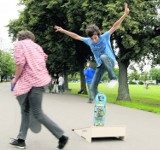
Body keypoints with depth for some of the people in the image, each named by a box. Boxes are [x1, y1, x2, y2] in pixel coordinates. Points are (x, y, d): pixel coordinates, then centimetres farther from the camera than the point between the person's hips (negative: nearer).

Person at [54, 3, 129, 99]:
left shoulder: (105, 37, -13)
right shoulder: (89, 41, -2)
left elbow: (115, 27, -21)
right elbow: (76, 36, 5)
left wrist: (125, 14, -31)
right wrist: (63, 30, 5)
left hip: (110, 61, -5)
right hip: (101, 65, 5)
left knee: (103, 57, -40)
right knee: (93, 87, -3)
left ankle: (113, 78, -29)